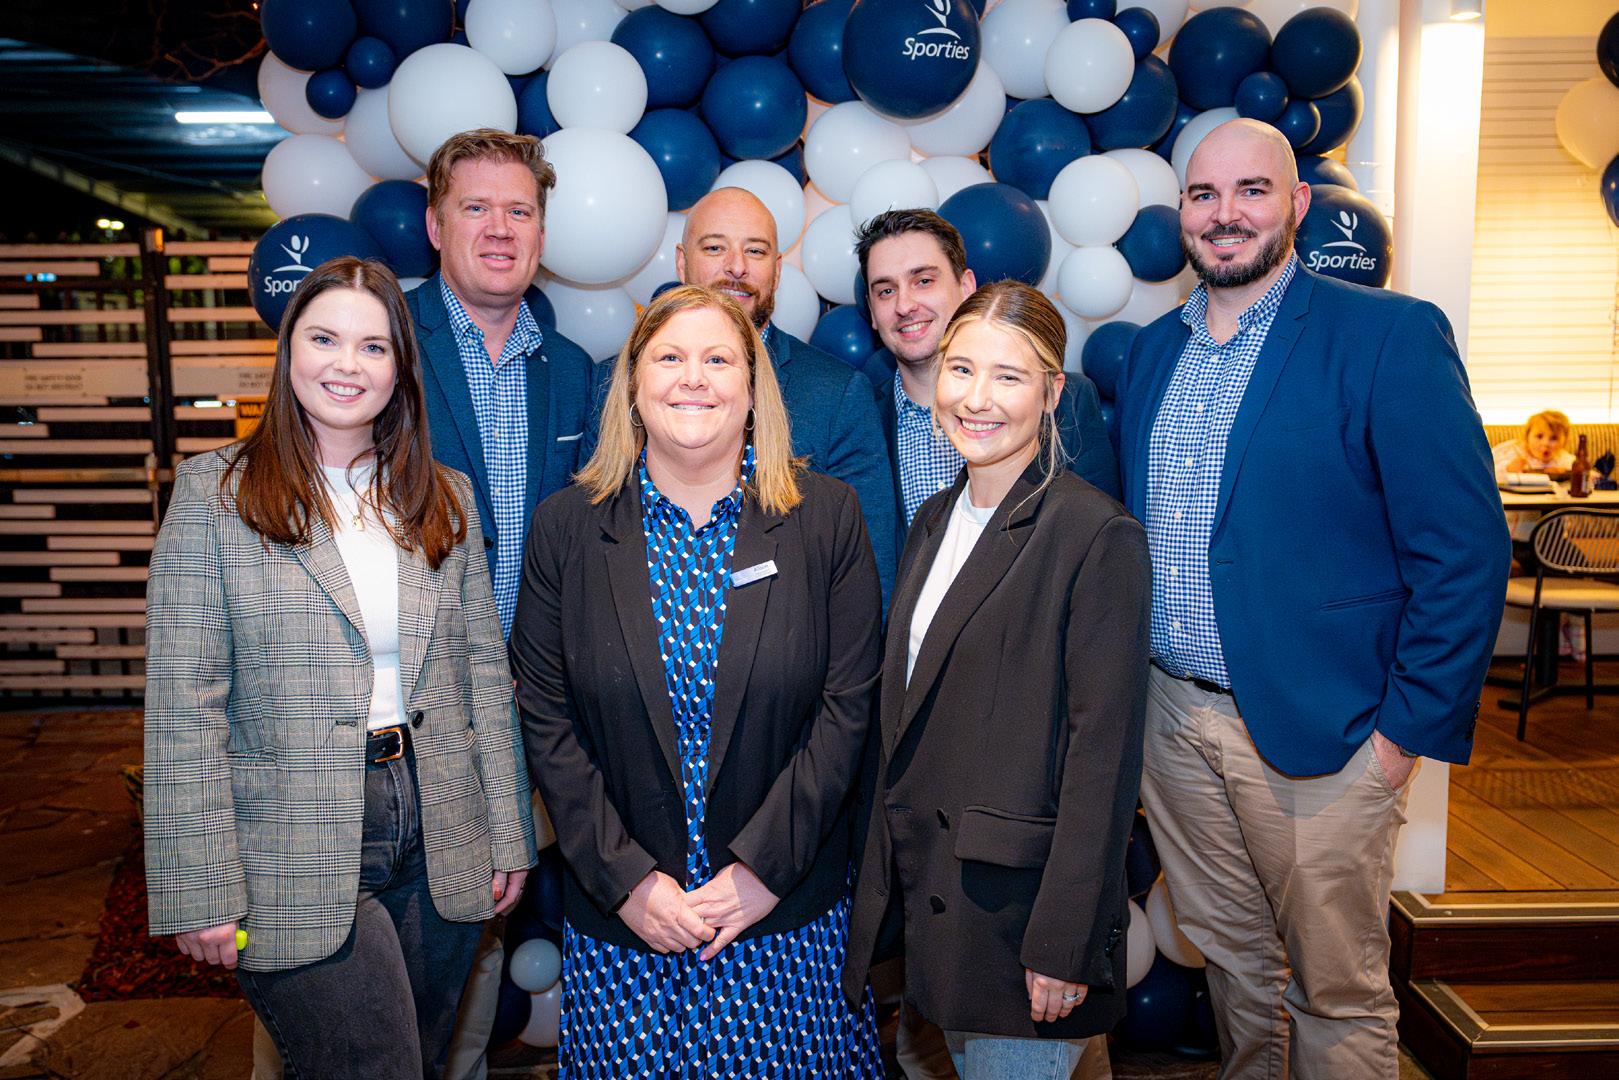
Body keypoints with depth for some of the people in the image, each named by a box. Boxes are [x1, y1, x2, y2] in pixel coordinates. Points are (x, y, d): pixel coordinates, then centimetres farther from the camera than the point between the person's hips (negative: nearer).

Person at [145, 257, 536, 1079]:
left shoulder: (444, 498, 8)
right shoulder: (215, 493, -4)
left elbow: (484, 672, 7)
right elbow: (186, 706, -7)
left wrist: (508, 834, 5)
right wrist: (200, 889, -10)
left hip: (440, 847, 4)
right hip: (295, 860, -4)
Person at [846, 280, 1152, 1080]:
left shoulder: (1098, 535, -15)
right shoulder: (934, 520, 8)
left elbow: (1102, 752, -17)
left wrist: (1063, 942, -17)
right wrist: (886, 873, 11)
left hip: (1021, 894, -7)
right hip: (928, 887, 7)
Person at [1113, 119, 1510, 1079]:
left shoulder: (1391, 335, -10)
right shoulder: (1153, 351, 8)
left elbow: (1466, 551, -12)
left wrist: (1410, 730, -13)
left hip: (1321, 736, -5)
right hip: (1174, 718, 5)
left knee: (1338, 996, 11)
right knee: (1231, 961, 21)